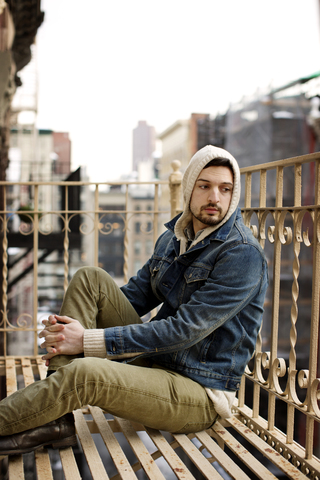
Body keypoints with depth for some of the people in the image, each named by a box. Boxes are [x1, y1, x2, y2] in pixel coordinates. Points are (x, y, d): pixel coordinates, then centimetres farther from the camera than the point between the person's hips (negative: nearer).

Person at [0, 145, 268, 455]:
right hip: (154, 359, 8)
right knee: (89, 279, -6)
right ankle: (56, 417, -17)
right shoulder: (172, 238, 9)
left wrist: (89, 341, -23)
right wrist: (66, 326, -8)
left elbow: (185, 330, -23)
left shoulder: (243, 255, -17)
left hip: (201, 396, -8)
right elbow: (135, 295, 12)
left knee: (83, 373, -33)